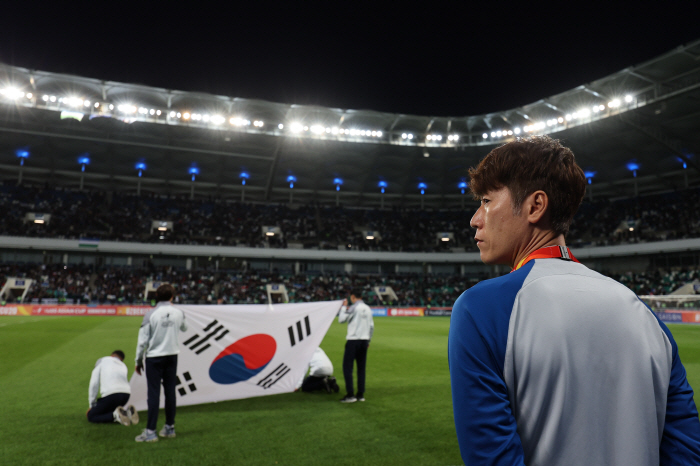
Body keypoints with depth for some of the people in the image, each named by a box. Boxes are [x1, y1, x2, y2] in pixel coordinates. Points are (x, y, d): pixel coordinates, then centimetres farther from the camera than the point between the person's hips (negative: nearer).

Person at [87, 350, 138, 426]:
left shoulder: (102, 360, 16)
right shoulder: (124, 366, 30)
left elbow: (94, 384, 7)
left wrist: (92, 405, 14)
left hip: (111, 394, -6)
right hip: (126, 394, 6)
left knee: (91, 416, 12)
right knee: (106, 411, 30)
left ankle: (116, 415, -13)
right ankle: (127, 411, 2)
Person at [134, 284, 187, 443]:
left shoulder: (151, 314, -11)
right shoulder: (178, 313, -1)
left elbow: (143, 340, -9)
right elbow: (184, 328, 20)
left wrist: (138, 360, 2)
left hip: (154, 358, -3)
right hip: (172, 355, 3)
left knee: (154, 393, 0)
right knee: (170, 391, 10)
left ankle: (150, 431, 3)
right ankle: (170, 428, 19)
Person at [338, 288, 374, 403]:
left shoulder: (353, 308, -9)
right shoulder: (368, 309, 11)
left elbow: (341, 319, -7)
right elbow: (371, 326, 14)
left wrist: (344, 307, 6)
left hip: (353, 341, -7)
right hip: (364, 341, 7)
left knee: (347, 367, -2)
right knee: (361, 368, 10)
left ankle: (350, 395, -6)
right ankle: (361, 394, 12)